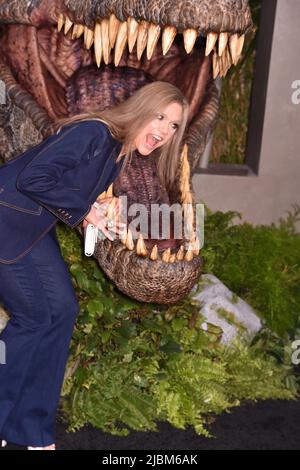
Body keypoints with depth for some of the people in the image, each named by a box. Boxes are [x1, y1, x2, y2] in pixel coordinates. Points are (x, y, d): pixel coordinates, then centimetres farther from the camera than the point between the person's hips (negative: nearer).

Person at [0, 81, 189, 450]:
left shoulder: (120, 155, 7)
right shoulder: (94, 133, -22)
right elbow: (32, 178, -26)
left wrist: (101, 212, -8)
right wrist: (85, 211, -17)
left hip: (35, 229, 9)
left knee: (62, 309, 5)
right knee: (34, 316, -4)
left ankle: (32, 429, 17)